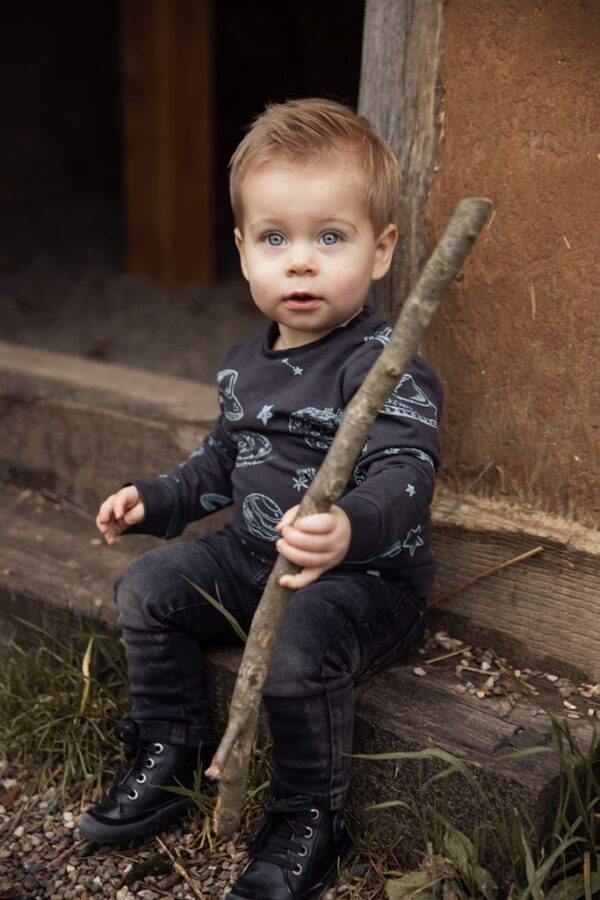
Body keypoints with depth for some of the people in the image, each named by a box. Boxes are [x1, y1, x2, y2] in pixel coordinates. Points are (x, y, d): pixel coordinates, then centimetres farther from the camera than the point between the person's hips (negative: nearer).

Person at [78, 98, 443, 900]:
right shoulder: (244, 366, 7)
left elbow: (406, 472, -32)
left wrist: (352, 528, -52)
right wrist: (156, 501, 13)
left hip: (367, 577, -7)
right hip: (250, 556, 8)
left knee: (300, 647, -32)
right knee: (146, 589, 0)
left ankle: (309, 820, -6)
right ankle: (170, 755, 17)